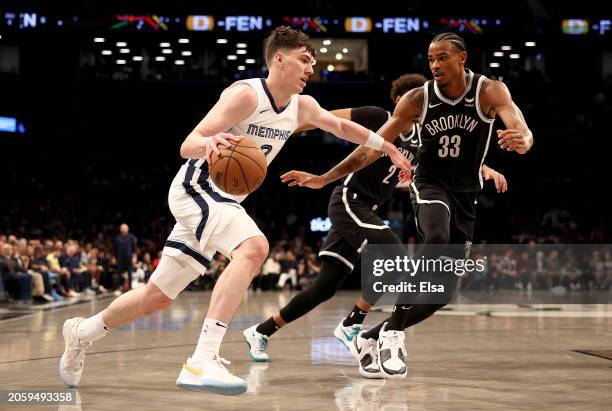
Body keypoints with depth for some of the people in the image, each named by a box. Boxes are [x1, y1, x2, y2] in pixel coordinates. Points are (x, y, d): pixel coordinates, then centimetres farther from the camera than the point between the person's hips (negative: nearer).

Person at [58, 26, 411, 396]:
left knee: (158, 297, 14)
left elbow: (341, 126, 25)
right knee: (254, 247, -34)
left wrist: (388, 147, 27)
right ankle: (202, 361, -40)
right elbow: (188, 145, -22)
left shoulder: (302, 107, 6)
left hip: (224, 200, 9)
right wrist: (210, 142, -44)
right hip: (195, 188, -9)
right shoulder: (247, 94, -18)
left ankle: (82, 332, 35)